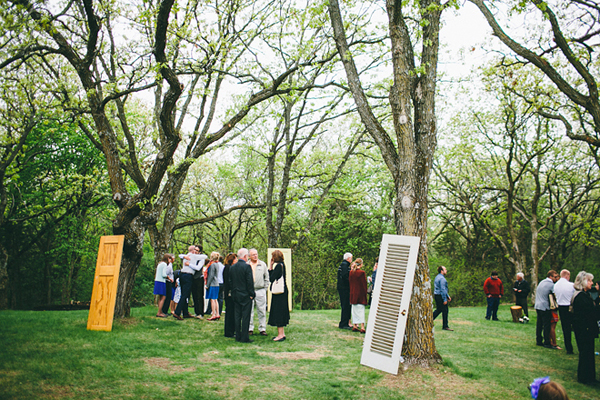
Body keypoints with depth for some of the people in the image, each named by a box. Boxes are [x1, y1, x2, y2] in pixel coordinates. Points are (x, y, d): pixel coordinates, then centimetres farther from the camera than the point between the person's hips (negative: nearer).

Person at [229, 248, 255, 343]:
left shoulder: (232, 267, 6)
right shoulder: (247, 267, -13)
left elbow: (230, 282, 11)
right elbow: (250, 282, -14)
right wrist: (251, 294, -6)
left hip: (235, 295, 6)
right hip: (245, 296, -6)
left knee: (237, 316, 10)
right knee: (246, 316, -1)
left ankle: (238, 336, 15)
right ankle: (244, 338, 0)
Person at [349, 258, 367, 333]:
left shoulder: (351, 272, 2)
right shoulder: (362, 272, -14)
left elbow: (349, 282, 9)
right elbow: (364, 284, -9)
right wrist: (365, 293, 0)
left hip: (353, 294, 5)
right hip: (360, 294, -5)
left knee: (354, 310, 13)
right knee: (361, 310, -2)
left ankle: (354, 326, 14)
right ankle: (362, 327, -6)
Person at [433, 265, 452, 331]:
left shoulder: (437, 277, 17)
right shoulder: (442, 278, -16)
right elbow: (443, 290, -20)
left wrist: (448, 296, 25)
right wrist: (445, 299, -20)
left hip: (436, 296, 10)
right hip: (440, 296, -10)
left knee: (439, 310, 15)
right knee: (445, 310, -1)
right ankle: (445, 326, 5)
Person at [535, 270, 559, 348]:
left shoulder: (541, 282, 12)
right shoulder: (551, 285, -13)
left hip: (538, 306, 8)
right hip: (545, 308, -8)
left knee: (539, 324, 12)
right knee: (547, 325, -2)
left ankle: (539, 341, 18)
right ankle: (547, 343, 0)